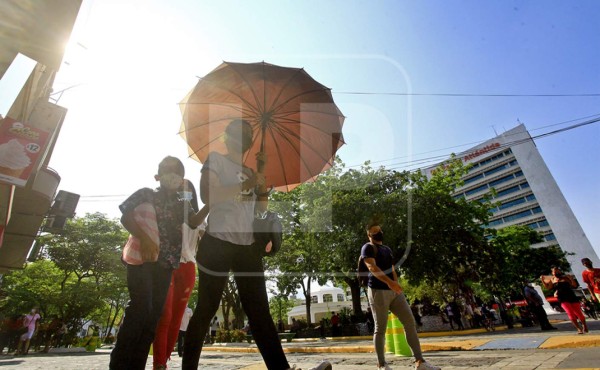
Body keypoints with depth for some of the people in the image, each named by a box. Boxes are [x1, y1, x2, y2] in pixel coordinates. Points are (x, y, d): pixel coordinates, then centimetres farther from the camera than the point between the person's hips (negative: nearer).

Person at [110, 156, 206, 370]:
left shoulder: (182, 205, 17)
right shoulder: (146, 194, 6)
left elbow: (194, 222, 2)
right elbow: (125, 217, -5)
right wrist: (144, 238, -21)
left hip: (165, 264, 5)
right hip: (142, 258, -4)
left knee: (154, 315, 4)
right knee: (140, 308, -17)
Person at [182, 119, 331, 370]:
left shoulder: (249, 172, 19)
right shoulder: (216, 159, 4)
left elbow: (260, 210, 11)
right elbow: (207, 196, -11)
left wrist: (262, 175, 5)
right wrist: (245, 185, -13)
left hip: (248, 247, 5)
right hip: (218, 244, -5)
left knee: (259, 310, 3)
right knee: (206, 308, 3)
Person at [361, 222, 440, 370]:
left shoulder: (387, 249, 22)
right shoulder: (368, 248, -3)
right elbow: (372, 267, -19)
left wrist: (397, 285, 10)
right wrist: (389, 282, -31)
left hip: (394, 291, 7)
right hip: (378, 291, -7)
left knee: (410, 323, 3)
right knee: (380, 328, 0)